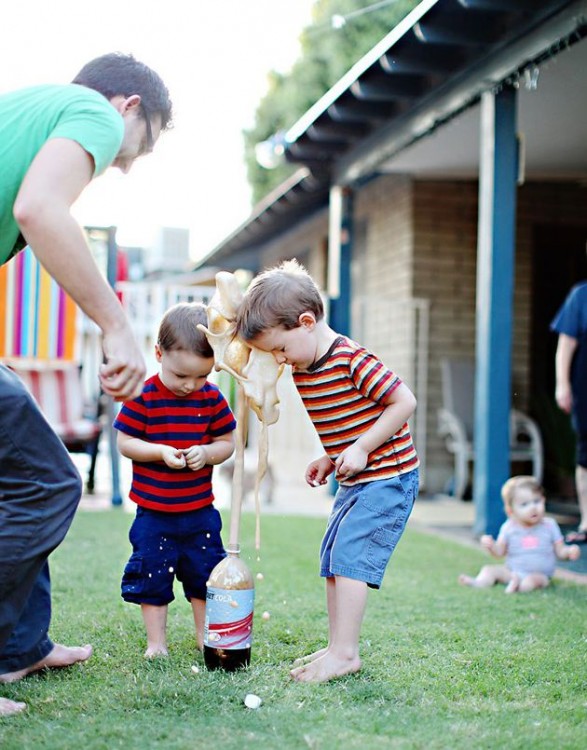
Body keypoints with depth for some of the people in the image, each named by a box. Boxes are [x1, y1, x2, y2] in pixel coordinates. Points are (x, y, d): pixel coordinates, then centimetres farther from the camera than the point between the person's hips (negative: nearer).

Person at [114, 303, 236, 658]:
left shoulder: (212, 398, -3)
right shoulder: (144, 397, -11)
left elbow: (227, 443, 2)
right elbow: (125, 442, -8)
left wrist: (206, 453, -18)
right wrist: (161, 452, -23)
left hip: (200, 511, 2)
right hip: (153, 511, -2)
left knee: (205, 574, 11)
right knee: (151, 575, 5)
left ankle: (205, 636, 27)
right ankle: (157, 640, 20)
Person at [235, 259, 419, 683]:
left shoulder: (352, 360, -22)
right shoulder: (301, 370, 5)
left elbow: (405, 402, -21)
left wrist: (361, 449, -21)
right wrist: (329, 459, 5)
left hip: (389, 476, -10)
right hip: (355, 481, 10)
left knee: (350, 555, -14)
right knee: (333, 558, 11)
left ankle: (344, 653, -9)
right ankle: (338, 647, 18)